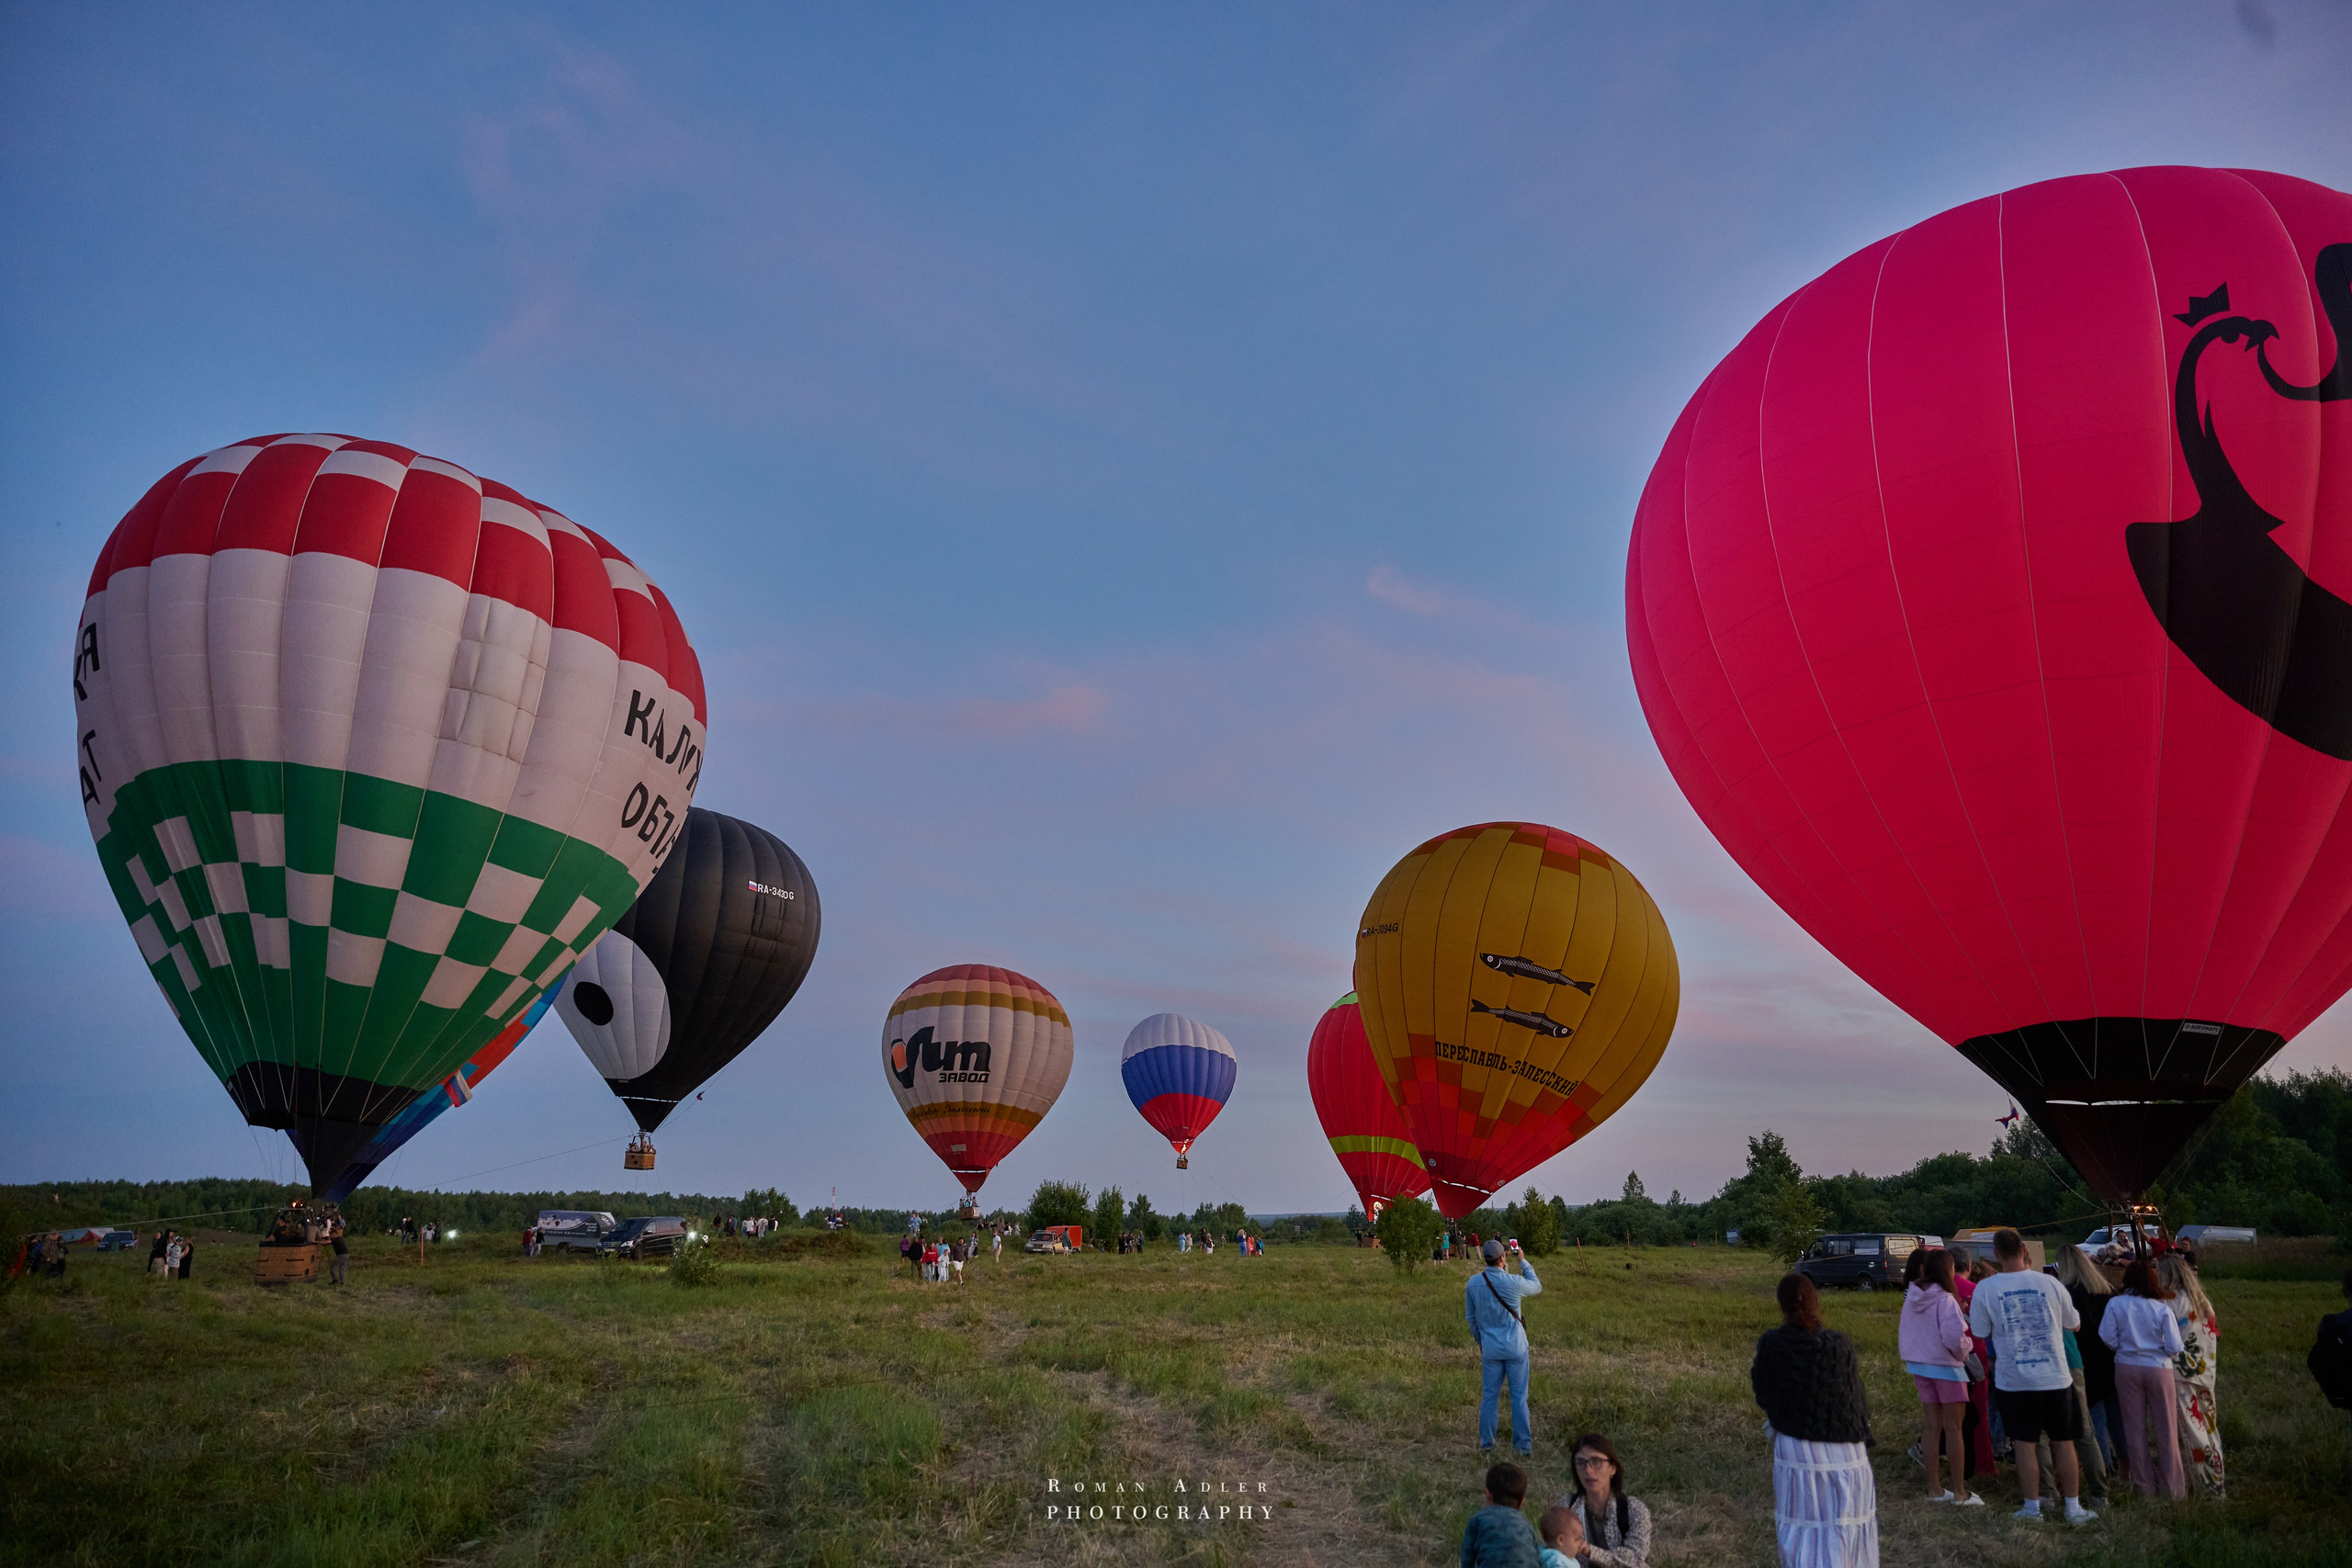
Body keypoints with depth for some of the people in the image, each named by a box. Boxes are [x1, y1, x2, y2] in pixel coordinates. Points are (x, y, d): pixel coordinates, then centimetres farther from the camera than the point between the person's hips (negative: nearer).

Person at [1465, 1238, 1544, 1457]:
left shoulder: (1473, 1283, -5)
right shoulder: (1514, 1283, -15)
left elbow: (1470, 1316, 7)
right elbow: (1537, 1287, 8)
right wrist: (1523, 1262, 17)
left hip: (1490, 1348, 2)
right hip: (1516, 1348, -2)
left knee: (1488, 1396, 11)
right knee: (1519, 1397, 6)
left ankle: (1486, 1444, 14)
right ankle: (1523, 1445, 11)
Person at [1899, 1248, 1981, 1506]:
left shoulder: (1911, 1297, 3)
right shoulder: (1945, 1300, -19)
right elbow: (1954, 1337, -26)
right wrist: (1963, 1353, -6)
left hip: (1919, 1366, 6)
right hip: (1946, 1367, -6)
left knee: (1931, 1425, 12)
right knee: (1953, 1428, 2)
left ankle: (1934, 1488, 17)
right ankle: (1960, 1492, 7)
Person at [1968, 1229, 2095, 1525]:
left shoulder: (1985, 1289, -11)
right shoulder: (2049, 1283, -7)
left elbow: (1980, 1334, -3)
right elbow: (2074, 1324, 8)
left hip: (2013, 1380, -1)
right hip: (2055, 1377, 1)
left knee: (2024, 1444, 9)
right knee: (2064, 1442, 13)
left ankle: (2032, 1507, 16)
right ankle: (2073, 1508, 20)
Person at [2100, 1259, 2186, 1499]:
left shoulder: (2115, 1304, -6)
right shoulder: (2162, 1308, -8)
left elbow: (2108, 1339, -7)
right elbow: (2175, 1347, -9)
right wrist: (2158, 1348, 12)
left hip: (2127, 1369, 1)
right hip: (2159, 1369, -1)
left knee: (2135, 1429, 11)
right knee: (2166, 1429, 11)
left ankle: (2146, 1486, 18)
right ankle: (2172, 1487, 18)